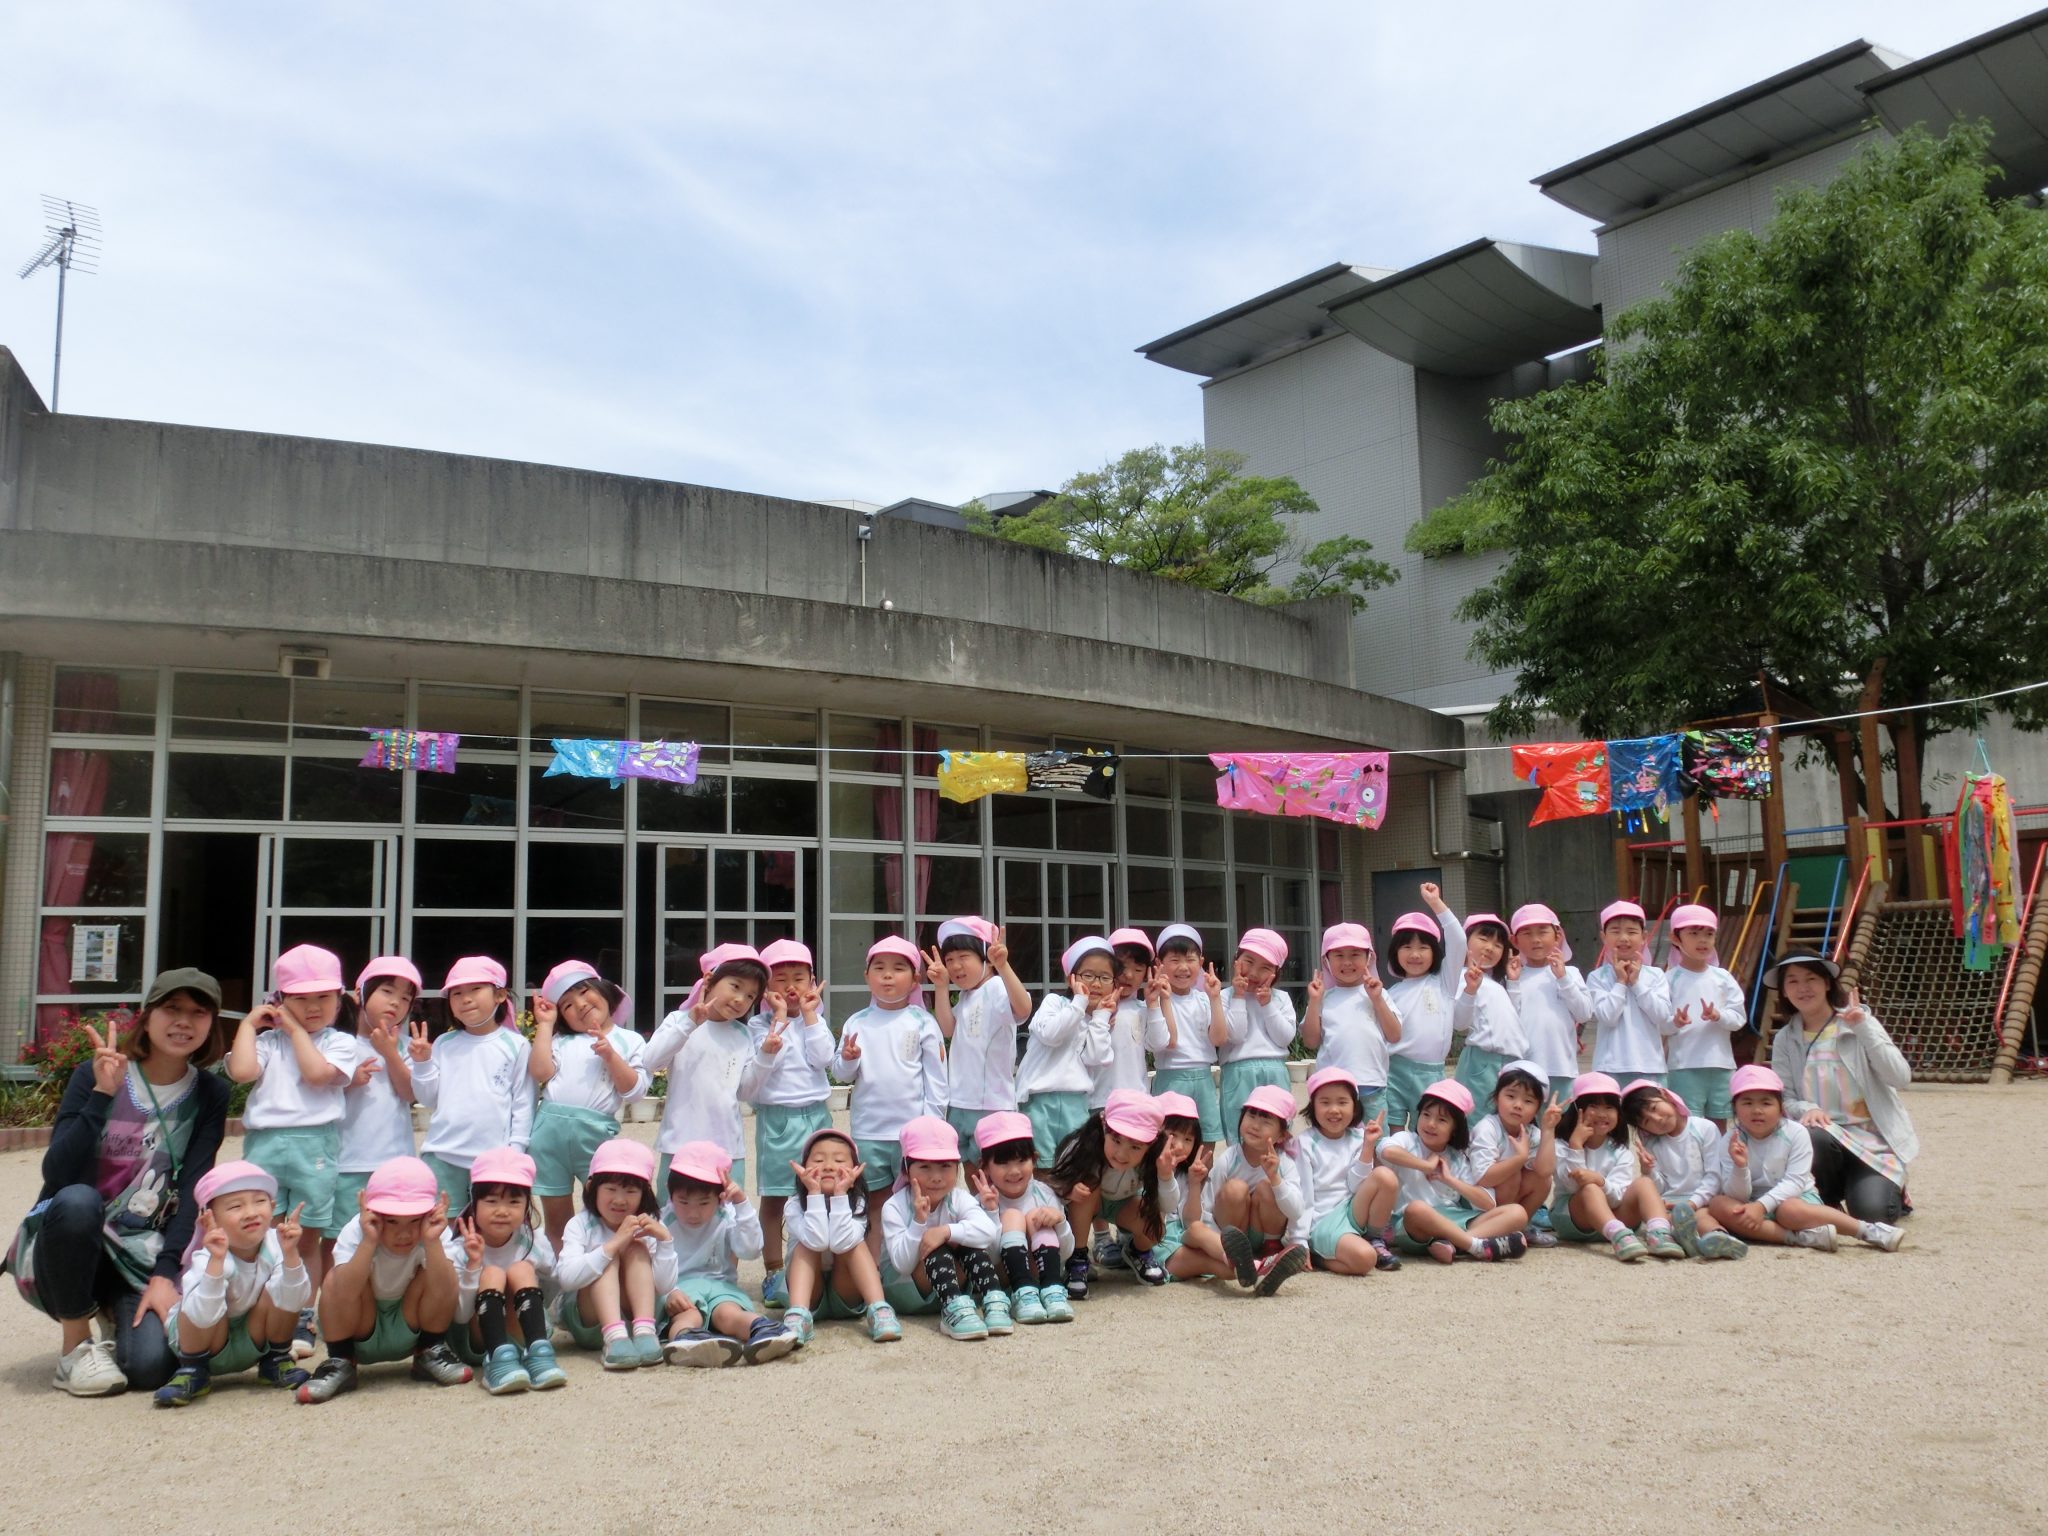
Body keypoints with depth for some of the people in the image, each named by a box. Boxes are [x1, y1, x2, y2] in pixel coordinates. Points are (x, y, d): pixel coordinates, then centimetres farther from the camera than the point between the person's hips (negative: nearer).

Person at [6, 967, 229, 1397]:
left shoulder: (209, 1094, -1)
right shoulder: (94, 1074, -6)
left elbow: (193, 1192, -6)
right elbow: (57, 1175, -18)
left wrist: (165, 1274, -16)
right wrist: (103, 1094, -27)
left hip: (143, 1252, 1)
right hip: (69, 1243, -1)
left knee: (151, 1365, -24)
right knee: (76, 1200, -36)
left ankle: (121, 1317, 15)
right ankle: (75, 1348, -14)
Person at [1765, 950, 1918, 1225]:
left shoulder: (1860, 1023, 1)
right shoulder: (1784, 1040, 7)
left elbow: (1901, 1078, -12)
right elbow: (1784, 1098, 1)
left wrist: (1865, 1029, -20)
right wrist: (1806, 1109, -22)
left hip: (1874, 1137, -1)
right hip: (1824, 1133, 1)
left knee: (1870, 1213, -22)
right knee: (1809, 1139, -36)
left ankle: (1892, 1192, 17)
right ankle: (1827, 1203, -4)